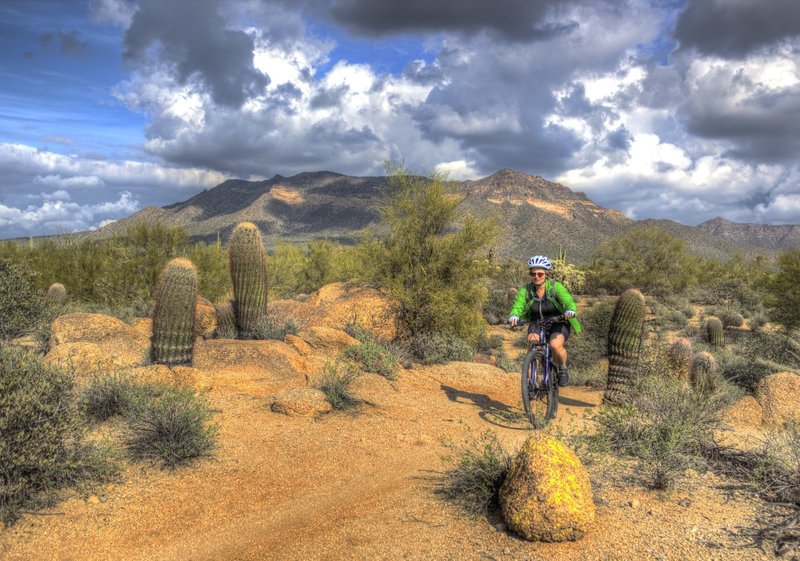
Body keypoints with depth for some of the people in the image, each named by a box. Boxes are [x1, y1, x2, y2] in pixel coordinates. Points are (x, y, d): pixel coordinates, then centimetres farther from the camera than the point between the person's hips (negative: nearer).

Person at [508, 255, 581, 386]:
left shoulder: (555, 287, -17)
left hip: (558, 324, -2)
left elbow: (569, 301, -28)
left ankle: (562, 368, 2)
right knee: (532, 342, -28)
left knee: (555, 345, -30)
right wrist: (513, 317, -46)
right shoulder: (526, 290, -11)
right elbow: (517, 306, -23)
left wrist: (570, 311, -52)